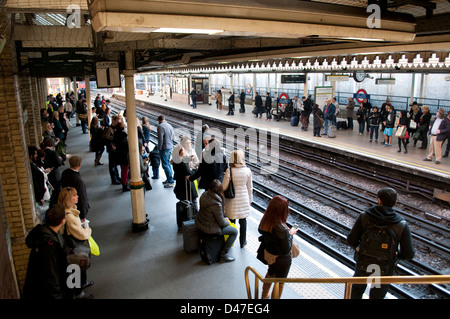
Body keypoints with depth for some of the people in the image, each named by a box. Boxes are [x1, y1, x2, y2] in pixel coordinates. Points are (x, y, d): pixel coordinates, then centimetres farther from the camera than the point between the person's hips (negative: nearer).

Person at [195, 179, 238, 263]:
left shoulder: (204, 194, -6)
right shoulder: (216, 204, -29)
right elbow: (221, 223, -18)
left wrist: (224, 219, 13)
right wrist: (228, 222, 5)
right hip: (208, 228, -8)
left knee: (225, 219, 29)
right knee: (234, 232, 1)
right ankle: (223, 256, 6)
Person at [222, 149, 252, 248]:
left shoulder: (229, 171, -18)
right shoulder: (247, 170, -11)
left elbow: (224, 187, -13)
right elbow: (250, 187, 0)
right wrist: (250, 199, 13)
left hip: (232, 200, -1)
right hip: (244, 198, 1)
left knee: (232, 221, 15)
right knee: (243, 221, 16)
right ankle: (242, 242, 29)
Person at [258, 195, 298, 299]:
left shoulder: (265, 221, -19)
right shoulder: (282, 229, -38)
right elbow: (286, 249, -26)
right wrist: (290, 234, -13)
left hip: (268, 254, 7)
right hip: (282, 259, -7)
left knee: (270, 273, 34)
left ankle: (264, 295, 57)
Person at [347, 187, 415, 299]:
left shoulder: (364, 216, -17)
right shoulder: (402, 225, -17)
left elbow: (351, 240, -11)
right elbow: (409, 254, -12)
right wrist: (396, 253, 10)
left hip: (364, 264, 0)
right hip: (384, 269, 0)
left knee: (358, 288, 30)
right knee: (377, 295, 25)